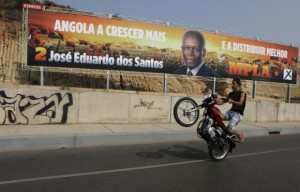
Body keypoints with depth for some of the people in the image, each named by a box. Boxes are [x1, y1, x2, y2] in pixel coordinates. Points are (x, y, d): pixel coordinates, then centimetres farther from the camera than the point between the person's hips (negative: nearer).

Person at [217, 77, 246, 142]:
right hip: (231, 111, 6)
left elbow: (240, 103, -22)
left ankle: (240, 135, 12)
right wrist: (215, 102, -10)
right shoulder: (231, 94, 13)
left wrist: (232, 101, -41)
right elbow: (223, 101, 9)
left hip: (238, 113, -6)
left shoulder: (242, 93, -5)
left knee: (229, 129, -16)